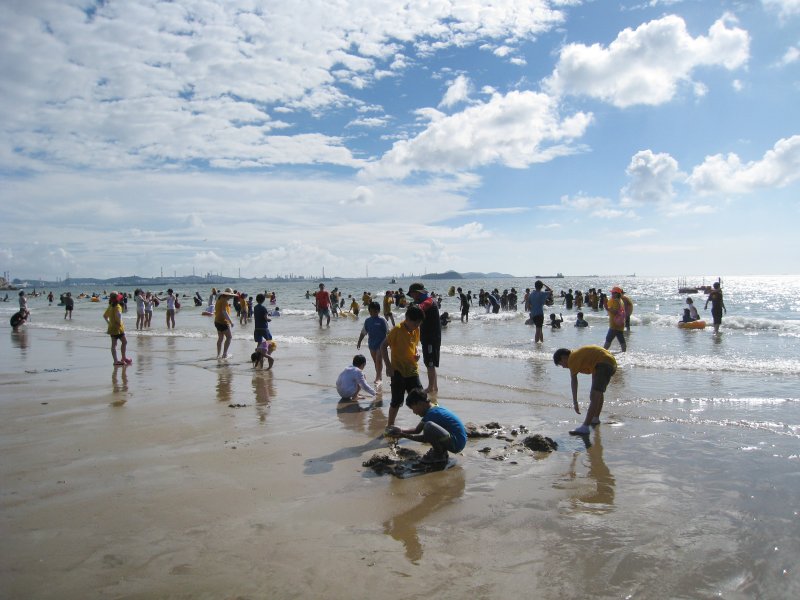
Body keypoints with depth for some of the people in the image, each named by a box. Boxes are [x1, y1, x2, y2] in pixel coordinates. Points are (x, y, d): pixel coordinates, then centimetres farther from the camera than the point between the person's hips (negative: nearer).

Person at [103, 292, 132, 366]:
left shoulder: (110, 307, 10)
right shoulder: (117, 306, -17)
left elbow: (104, 315, 22)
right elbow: (118, 314, -34)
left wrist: (108, 322, 20)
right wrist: (120, 322, -20)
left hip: (111, 328, 8)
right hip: (118, 328, -8)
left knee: (113, 345, 6)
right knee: (124, 342, 7)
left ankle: (116, 361, 10)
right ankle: (123, 358, 13)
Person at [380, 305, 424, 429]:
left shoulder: (416, 330, 5)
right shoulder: (397, 330, -15)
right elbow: (383, 346, -12)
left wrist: (417, 353, -2)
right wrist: (388, 366, -17)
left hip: (413, 371, 6)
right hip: (398, 372, -6)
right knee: (397, 401, 1)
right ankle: (390, 425, 17)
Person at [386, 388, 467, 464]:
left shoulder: (431, 413, -16)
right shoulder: (434, 409, 14)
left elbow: (425, 439, -11)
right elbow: (417, 430, 23)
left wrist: (403, 435, -6)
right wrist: (401, 430, 13)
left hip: (457, 444, -11)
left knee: (429, 426, -30)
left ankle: (439, 455, -7)